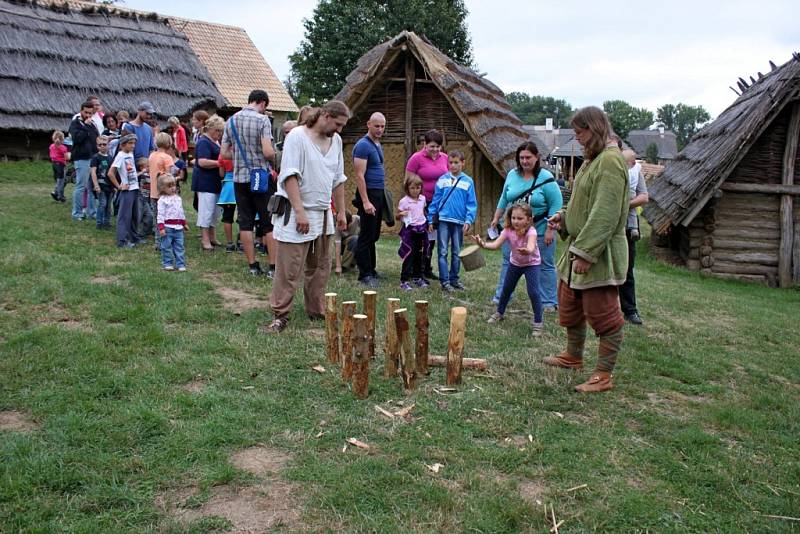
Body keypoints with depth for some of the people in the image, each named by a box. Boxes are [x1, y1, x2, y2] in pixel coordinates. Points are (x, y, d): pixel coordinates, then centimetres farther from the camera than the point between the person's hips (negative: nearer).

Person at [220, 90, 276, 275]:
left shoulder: (231, 120, 7)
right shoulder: (262, 120, -9)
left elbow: (224, 152, 8)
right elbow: (268, 151, -18)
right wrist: (276, 157, 2)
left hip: (239, 178, 5)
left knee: (245, 222, 8)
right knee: (270, 223, 3)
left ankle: (252, 265, 11)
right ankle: (273, 265, 2)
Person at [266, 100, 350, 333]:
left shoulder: (336, 140, 12)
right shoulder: (297, 136, -10)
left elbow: (338, 179, 18)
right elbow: (290, 176, -16)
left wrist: (341, 212, 17)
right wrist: (299, 212, -22)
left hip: (323, 215, 7)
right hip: (297, 215, -7)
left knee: (320, 267, 13)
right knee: (289, 270, -6)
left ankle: (317, 309, 25)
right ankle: (280, 315, 2)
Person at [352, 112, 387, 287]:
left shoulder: (378, 145, 15)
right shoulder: (363, 145, -12)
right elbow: (360, 176, -18)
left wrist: (382, 193, 18)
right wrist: (365, 202, -23)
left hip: (379, 194, 9)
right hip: (369, 193, -9)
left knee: (373, 236, 14)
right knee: (367, 236, -5)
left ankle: (371, 269, 23)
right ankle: (364, 274, 0)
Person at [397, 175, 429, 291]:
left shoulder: (422, 199, 6)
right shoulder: (404, 201, -8)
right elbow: (397, 217, -3)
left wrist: (427, 224, 18)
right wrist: (401, 214, -23)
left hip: (421, 230, 5)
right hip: (409, 230, -5)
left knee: (419, 255, 12)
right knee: (409, 254, -9)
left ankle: (417, 277, 26)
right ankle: (404, 281, -6)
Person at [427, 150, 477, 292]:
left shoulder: (468, 181, 3)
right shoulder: (442, 180, 3)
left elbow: (472, 204, 2)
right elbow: (435, 200, 5)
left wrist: (468, 220, -9)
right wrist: (431, 220, 2)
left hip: (459, 222, 1)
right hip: (443, 220, -1)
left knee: (457, 253, 10)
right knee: (443, 252, -1)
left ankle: (454, 279, 21)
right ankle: (444, 281, 3)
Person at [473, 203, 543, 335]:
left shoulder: (531, 231, -33)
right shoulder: (508, 230, -22)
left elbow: (531, 247, -53)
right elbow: (495, 245, -33)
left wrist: (527, 251, -77)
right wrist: (483, 244, -53)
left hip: (531, 263, -4)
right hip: (515, 263, 5)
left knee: (533, 292, -16)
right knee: (506, 289, 16)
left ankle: (538, 323, -2)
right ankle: (499, 313, 39)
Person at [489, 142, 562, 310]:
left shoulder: (546, 178, -13)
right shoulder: (512, 175, 1)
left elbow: (556, 206, -13)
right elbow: (504, 199, 14)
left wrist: (550, 230, -15)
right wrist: (496, 218, 13)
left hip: (540, 231, -4)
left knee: (545, 266, 6)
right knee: (508, 263, 11)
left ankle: (549, 302, 16)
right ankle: (500, 296, 23)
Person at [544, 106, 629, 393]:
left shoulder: (610, 160, -19)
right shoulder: (592, 159, 13)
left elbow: (605, 213, -25)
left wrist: (586, 251, -26)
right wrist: (565, 216, 7)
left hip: (599, 254, -11)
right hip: (579, 248, 11)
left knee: (603, 314, 0)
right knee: (570, 304, 22)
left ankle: (604, 375, 11)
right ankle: (573, 356, 40)